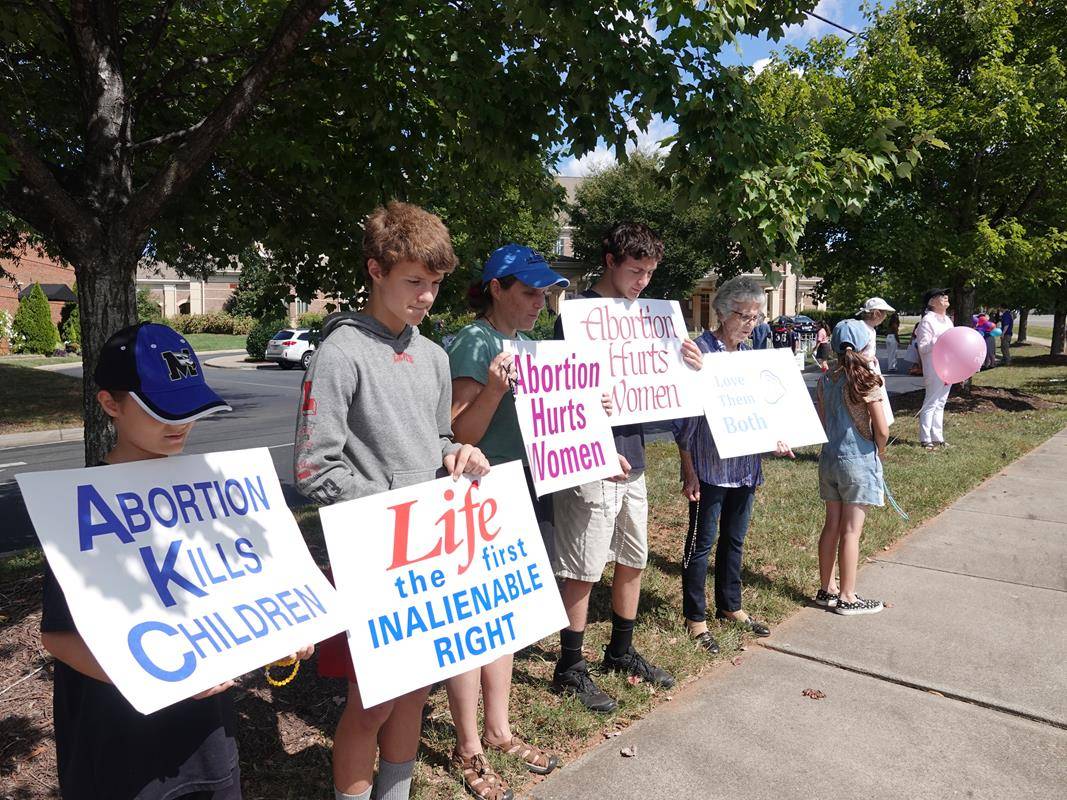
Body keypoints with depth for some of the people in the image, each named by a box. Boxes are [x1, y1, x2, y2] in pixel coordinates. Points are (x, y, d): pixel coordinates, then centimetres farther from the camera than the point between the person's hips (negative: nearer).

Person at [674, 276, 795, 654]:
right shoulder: (700, 351, -14)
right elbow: (684, 419, -14)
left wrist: (774, 438, 3)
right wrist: (689, 473, -15)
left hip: (744, 466, 7)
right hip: (709, 467, -7)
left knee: (734, 539, 18)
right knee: (702, 541, 5)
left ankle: (730, 606, 35)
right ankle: (695, 617, 19)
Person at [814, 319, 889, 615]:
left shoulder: (826, 381, 2)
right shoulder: (866, 382, -15)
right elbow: (882, 431, -14)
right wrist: (880, 451, 4)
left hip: (829, 458, 6)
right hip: (859, 461, -6)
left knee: (831, 526, 15)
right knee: (851, 532, 3)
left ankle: (826, 589, 25)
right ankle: (847, 598, 13)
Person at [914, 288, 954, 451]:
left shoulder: (947, 320, 15)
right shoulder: (927, 320, -11)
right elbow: (922, 347, -16)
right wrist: (939, 340, -28)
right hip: (934, 369, -8)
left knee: (940, 403, 12)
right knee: (931, 403, -4)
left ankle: (937, 437, 19)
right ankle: (925, 439, 2)